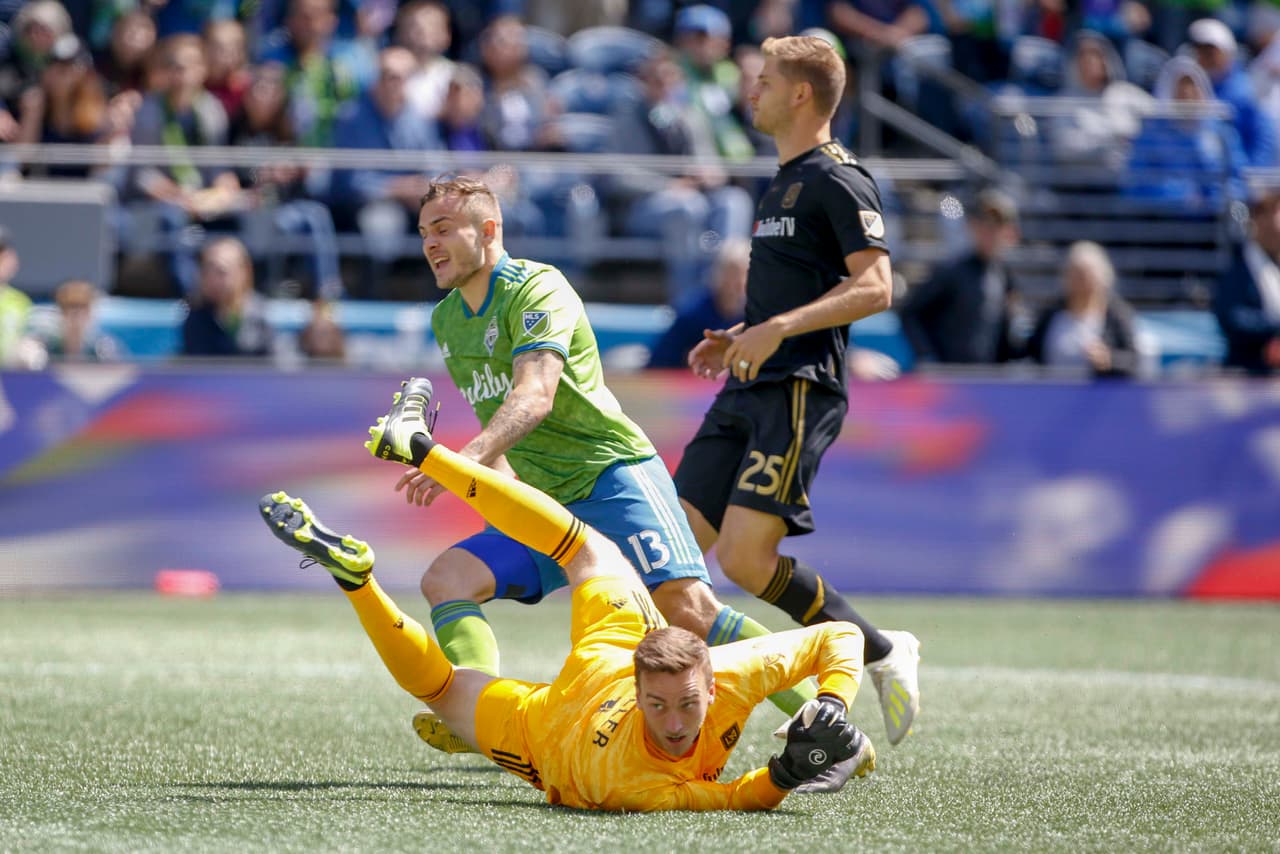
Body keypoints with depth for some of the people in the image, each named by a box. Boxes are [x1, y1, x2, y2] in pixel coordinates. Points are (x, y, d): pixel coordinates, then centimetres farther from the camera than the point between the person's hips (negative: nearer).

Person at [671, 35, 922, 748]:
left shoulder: (838, 180, -9)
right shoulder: (784, 182, 22)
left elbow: (874, 288, -18)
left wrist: (779, 328, -24)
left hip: (799, 393, -9)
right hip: (748, 393, 9)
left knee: (745, 559, -17)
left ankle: (883, 653, -2)